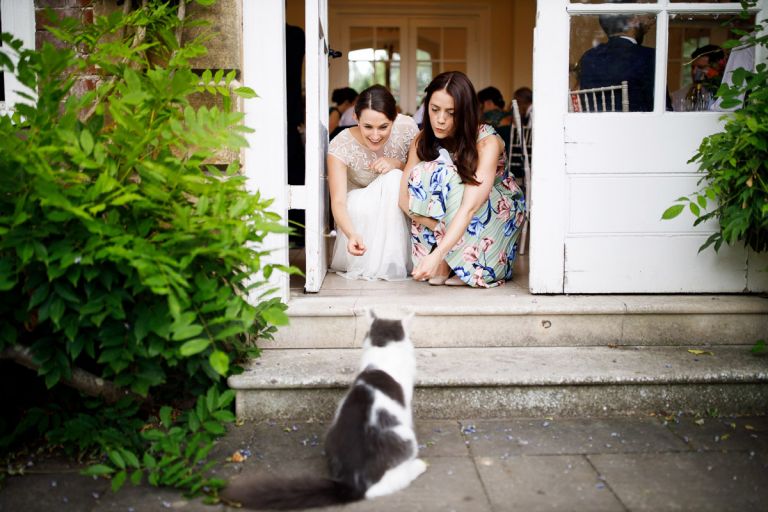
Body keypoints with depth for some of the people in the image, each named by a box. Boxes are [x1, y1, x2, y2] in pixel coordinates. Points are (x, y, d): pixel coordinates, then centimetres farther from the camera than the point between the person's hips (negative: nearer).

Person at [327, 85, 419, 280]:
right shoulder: (341, 146, -27)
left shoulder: (407, 128, -21)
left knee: (393, 179, -28)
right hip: (358, 213, -2)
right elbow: (338, 201, -33)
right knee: (360, 203, -33)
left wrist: (397, 164, -29)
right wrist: (352, 235, -53)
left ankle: (391, 263, -18)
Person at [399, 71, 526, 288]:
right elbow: (405, 198, -21)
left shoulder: (487, 143, -29)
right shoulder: (423, 140, -15)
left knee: (447, 178, -33)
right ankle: (448, 263, -25)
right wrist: (443, 229, -37)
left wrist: (437, 254, -52)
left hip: (498, 207, -4)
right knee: (423, 173, -28)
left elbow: (469, 207, -40)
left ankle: (446, 263, -22)